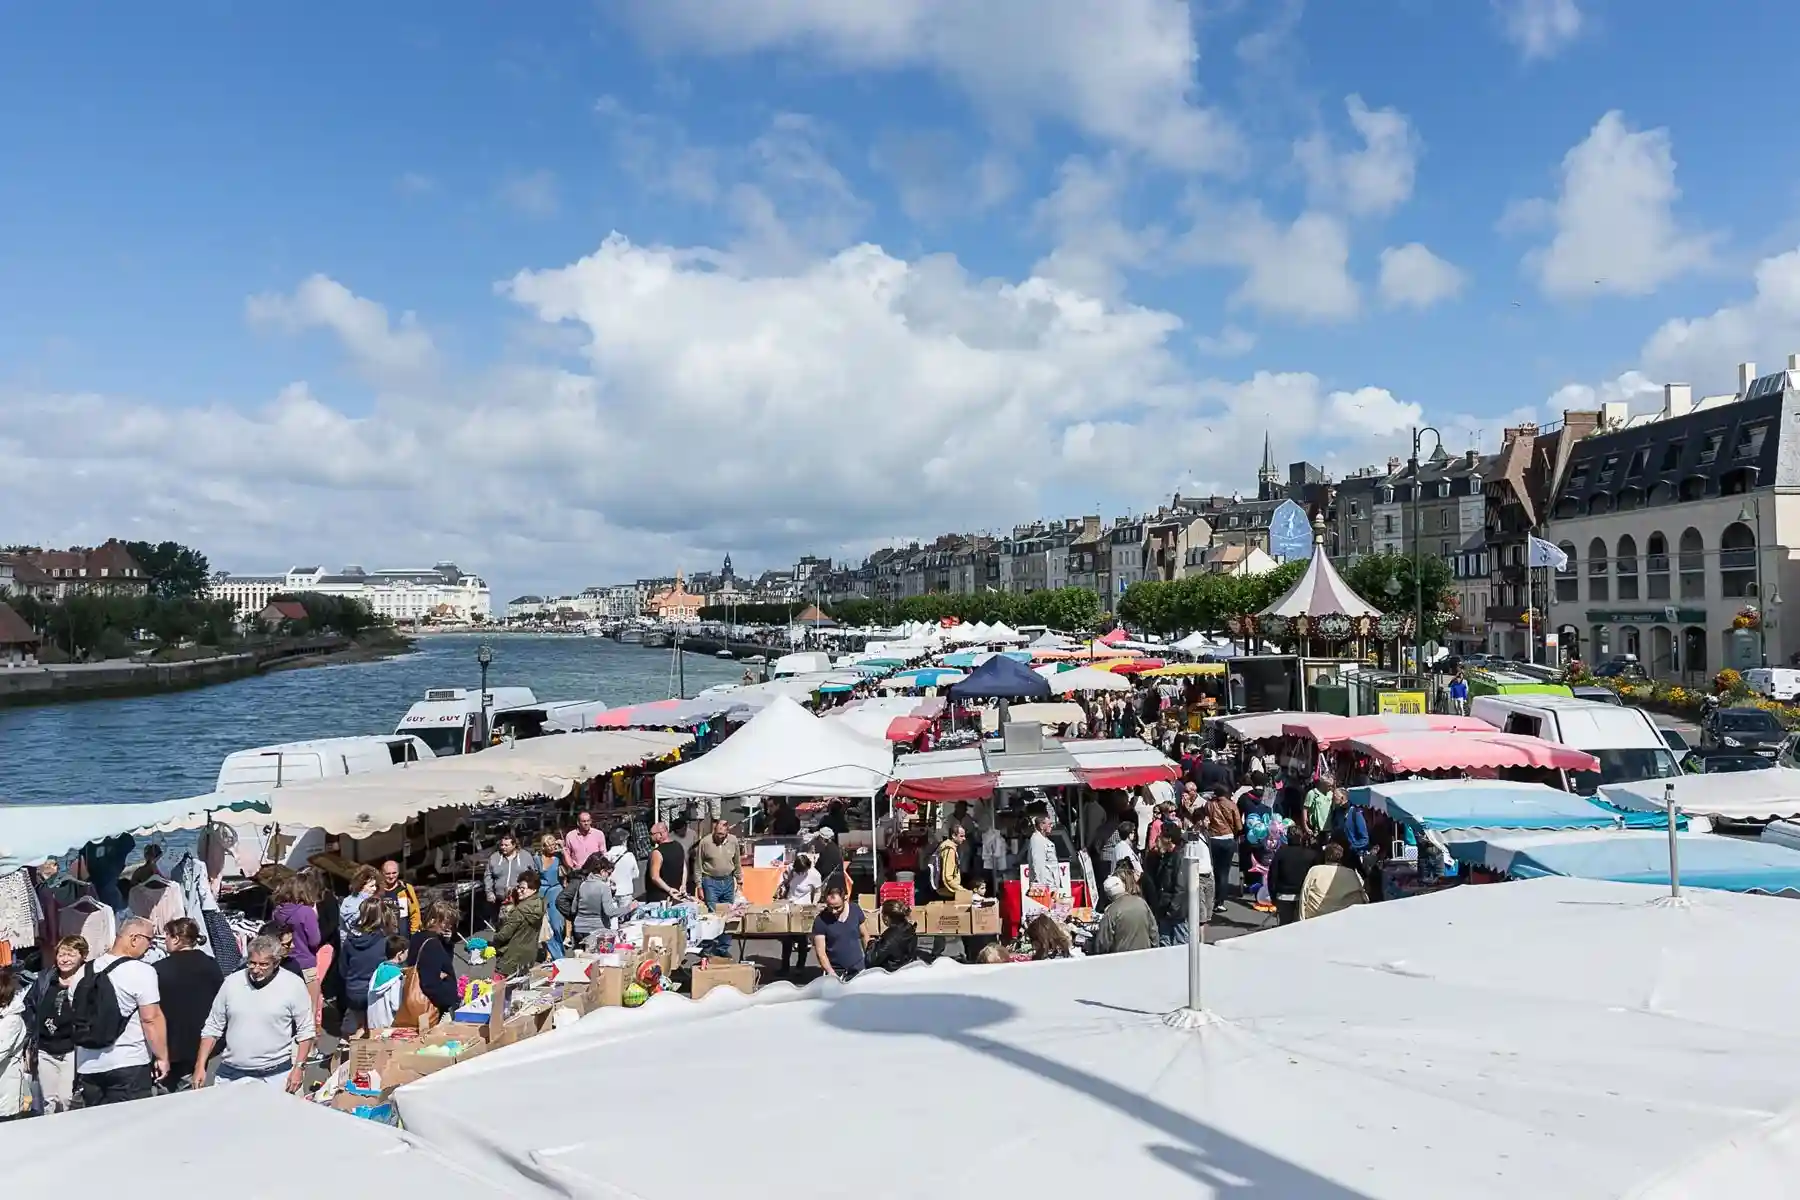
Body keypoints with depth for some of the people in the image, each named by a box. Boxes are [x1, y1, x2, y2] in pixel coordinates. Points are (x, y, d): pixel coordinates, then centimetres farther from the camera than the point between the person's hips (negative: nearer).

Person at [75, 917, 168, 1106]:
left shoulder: (86, 972, 8)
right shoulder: (142, 971, -15)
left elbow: (77, 1014, 18)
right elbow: (151, 1019, -17)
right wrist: (162, 1057, -8)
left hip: (88, 1065, 7)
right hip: (128, 1064, -7)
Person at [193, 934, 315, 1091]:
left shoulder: (293, 985, -8)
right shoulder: (232, 982, 1)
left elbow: (306, 1031, -3)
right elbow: (212, 1028, 9)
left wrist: (299, 1067, -10)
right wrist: (200, 1066, 3)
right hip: (231, 1073, 3)